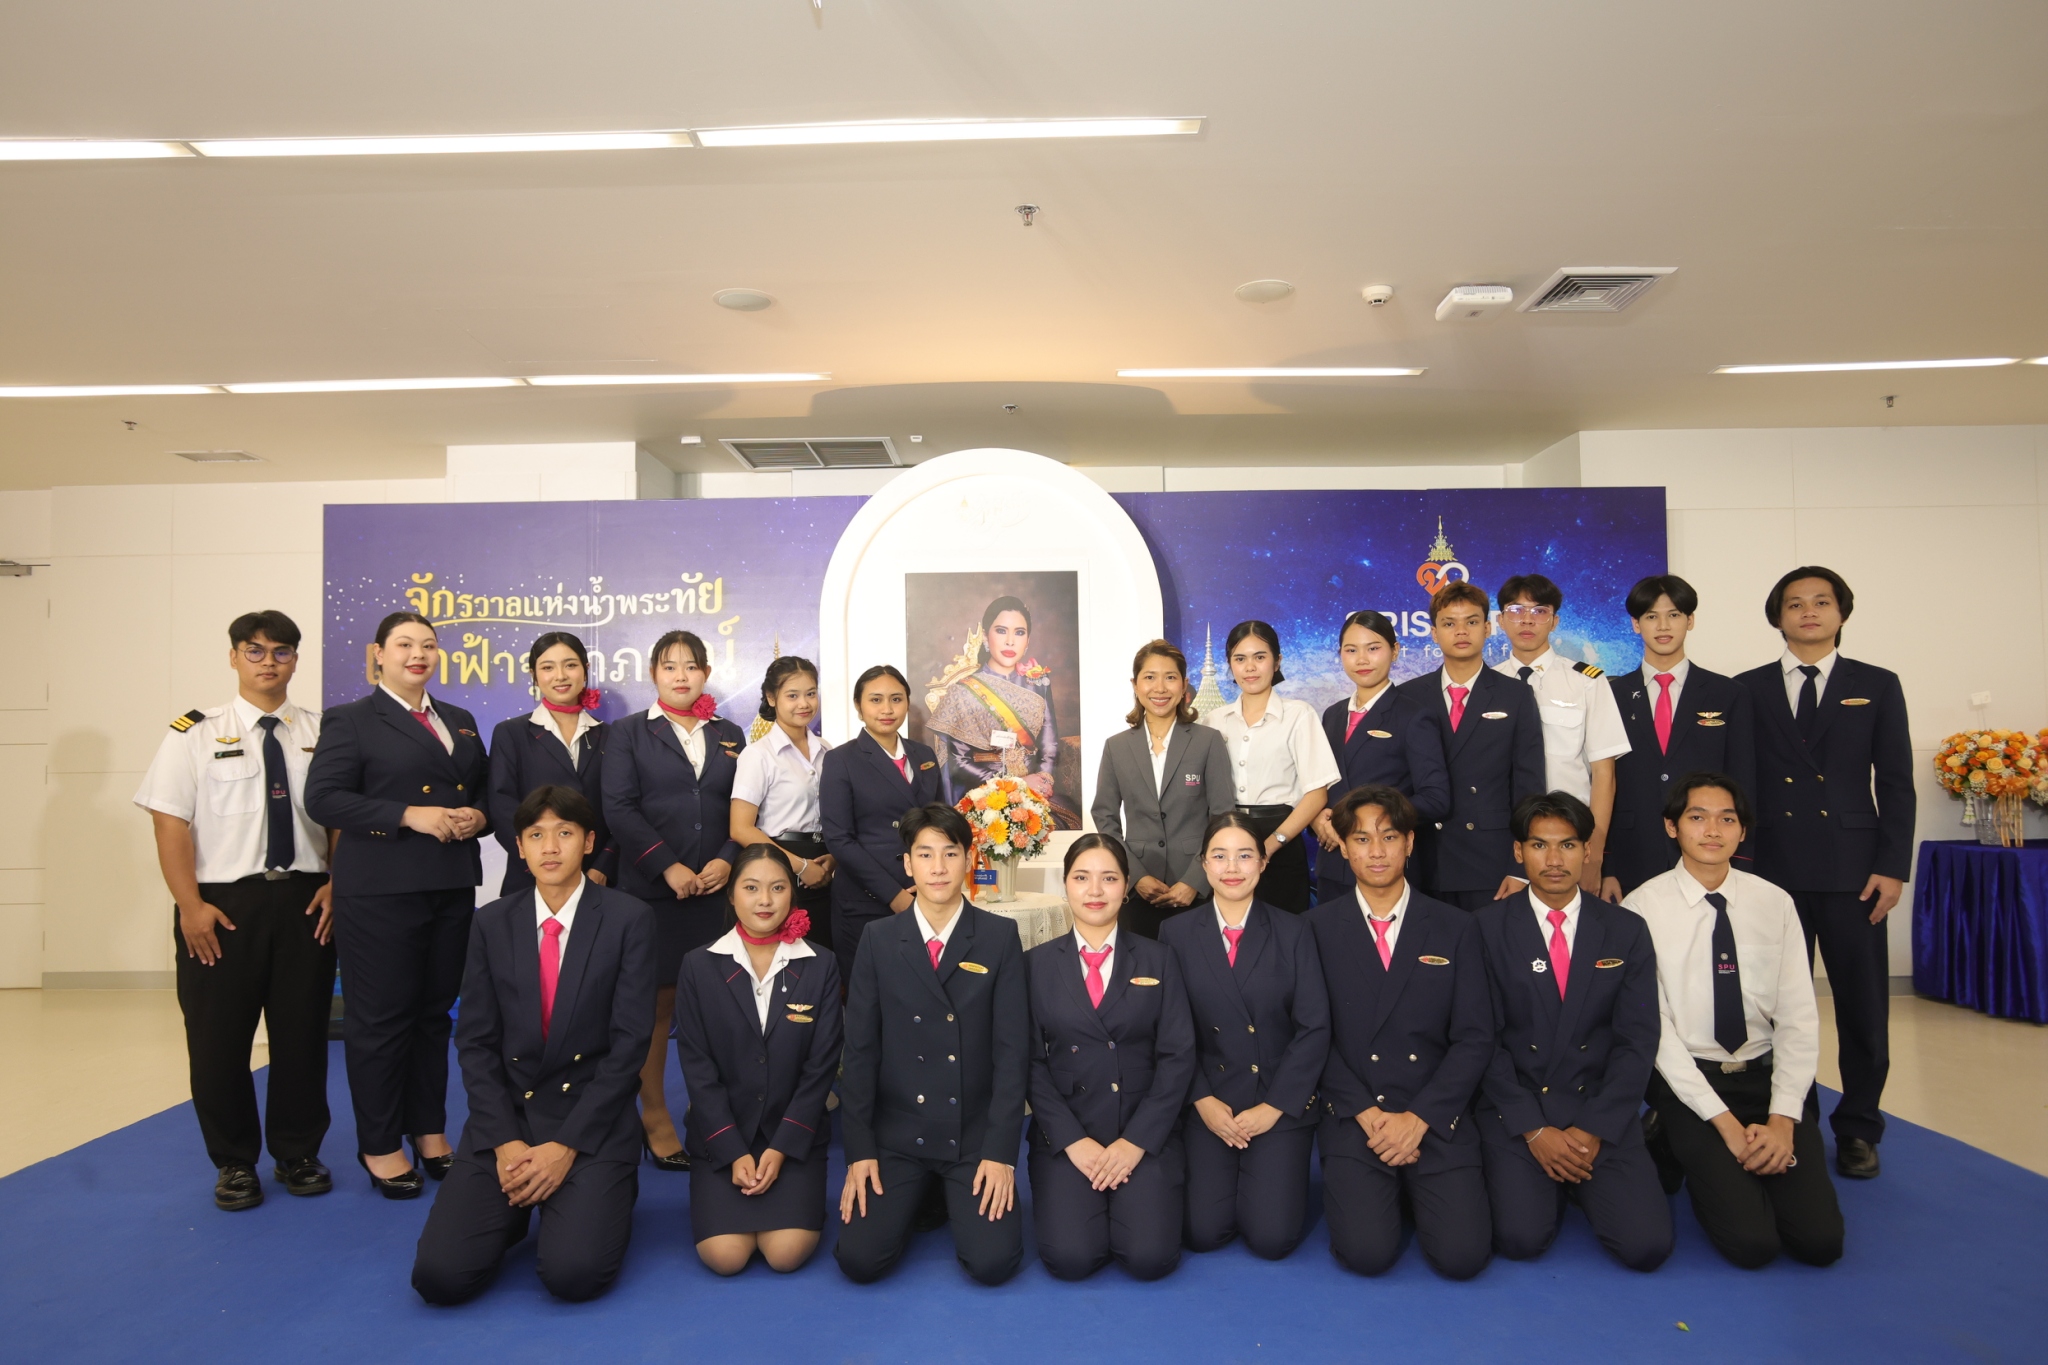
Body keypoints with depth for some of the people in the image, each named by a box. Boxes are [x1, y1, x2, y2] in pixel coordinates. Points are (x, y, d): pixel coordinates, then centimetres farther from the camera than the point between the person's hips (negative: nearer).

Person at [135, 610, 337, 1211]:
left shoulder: (322, 732, 5)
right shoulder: (196, 733, 0)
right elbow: (170, 823, -5)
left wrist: (335, 886, -6)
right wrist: (190, 905, -11)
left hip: (306, 901, 2)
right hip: (223, 903, -1)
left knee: (302, 1032, 10)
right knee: (219, 1037, 7)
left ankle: (297, 1152, 26)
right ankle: (234, 1162, 25)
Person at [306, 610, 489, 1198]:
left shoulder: (461, 722, 16)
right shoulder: (350, 720, 0)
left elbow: (486, 790, 20)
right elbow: (323, 798, -10)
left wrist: (477, 816, -3)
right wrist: (409, 815, -18)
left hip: (453, 887, 5)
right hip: (379, 892, -5)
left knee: (436, 1012, 12)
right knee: (381, 1017, 1)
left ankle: (429, 1131, 24)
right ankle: (379, 1146, 15)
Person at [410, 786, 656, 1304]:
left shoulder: (628, 920, -5)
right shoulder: (492, 923, 5)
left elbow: (629, 1044, -8)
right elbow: (475, 1043, 3)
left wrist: (566, 1145, -15)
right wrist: (505, 1142, -9)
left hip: (592, 1120, -2)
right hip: (505, 1117, 3)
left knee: (574, 1273, -21)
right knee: (440, 1275, -14)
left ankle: (598, 1198, 11)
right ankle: (517, 1203, 16)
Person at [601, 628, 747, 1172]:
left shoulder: (729, 735, 15)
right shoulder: (630, 733, 6)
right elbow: (619, 809, -4)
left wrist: (726, 860, -7)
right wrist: (669, 867, -12)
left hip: (716, 887, 2)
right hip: (651, 888, -2)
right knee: (656, 1001, 0)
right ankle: (655, 1117, 11)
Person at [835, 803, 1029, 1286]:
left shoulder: (999, 938, -4)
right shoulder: (878, 940, 0)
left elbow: (1013, 1050, -6)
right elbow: (860, 1050, 0)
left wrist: (1000, 1152, -11)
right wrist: (859, 1151, -5)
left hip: (975, 1136, -1)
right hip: (896, 1135, 1)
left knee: (993, 1262, -15)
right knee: (860, 1260, -13)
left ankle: (960, 1198, 18)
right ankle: (916, 1200, 19)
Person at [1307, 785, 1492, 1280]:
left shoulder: (1455, 929, 4)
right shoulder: (1319, 928, 1)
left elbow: (1474, 1039, 0)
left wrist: (1417, 1118, -10)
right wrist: (1369, 1115, -11)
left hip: (1436, 1121, 1)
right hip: (1352, 1120, -1)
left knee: (1462, 1256, -14)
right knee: (1366, 1253, -18)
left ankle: (1419, 1187, 17)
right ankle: (1355, 1185, 15)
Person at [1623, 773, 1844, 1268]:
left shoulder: (1774, 904, 1)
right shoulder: (1644, 907, -9)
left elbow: (1798, 1018, -1)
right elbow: (1653, 1027, -10)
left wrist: (1783, 1120, -13)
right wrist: (1724, 1122, -16)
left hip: (1768, 1075, 3)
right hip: (1687, 1080, -3)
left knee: (1820, 1239, -13)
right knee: (1752, 1242, -18)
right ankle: (1680, 1148, 10)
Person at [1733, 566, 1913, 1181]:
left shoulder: (1877, 686, 7)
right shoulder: (1749, 689, 7)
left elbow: (1896, 784, 4)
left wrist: (1893, 866, -4)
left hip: (1852, 870, 0)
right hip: (1772, 869, 0)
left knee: (1863, 1006, 5)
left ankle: (1857, 1130, 20)